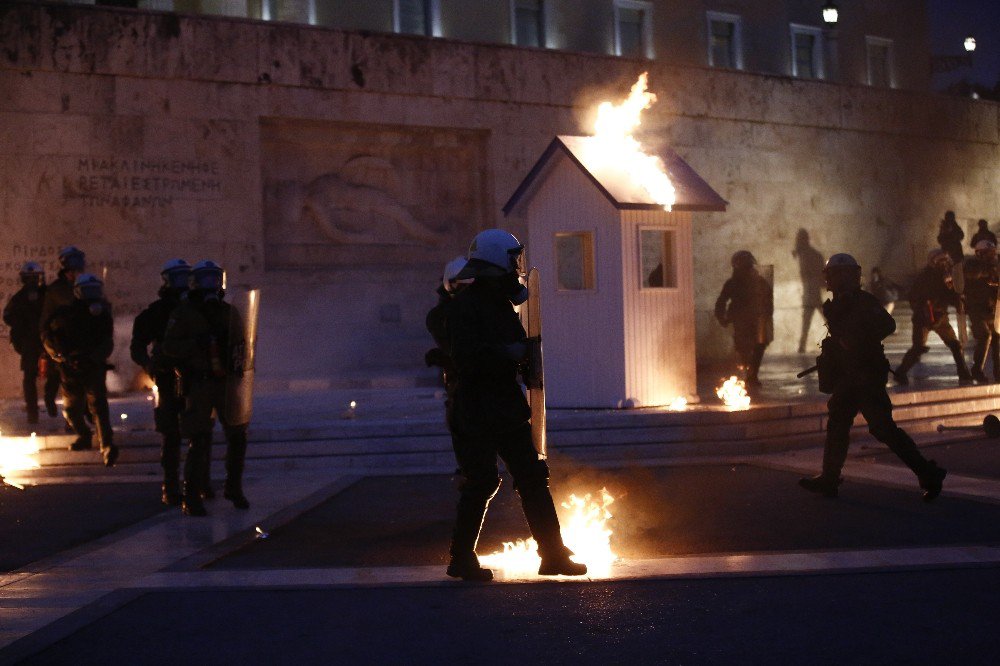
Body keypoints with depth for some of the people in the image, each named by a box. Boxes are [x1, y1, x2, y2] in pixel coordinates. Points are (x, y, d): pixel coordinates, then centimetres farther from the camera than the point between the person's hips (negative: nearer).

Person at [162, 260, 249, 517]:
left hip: (228, 382, 5)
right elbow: (169, 347, -10)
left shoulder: (229, 313, 11)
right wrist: (199, 342, -23)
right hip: (198, 385, -5)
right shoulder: (183, 314, -2)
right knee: (199, 442, -9)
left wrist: (239, 360, -2)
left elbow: (242, 341, 20)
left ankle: (234, 488, 28)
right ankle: (191, 498, -2)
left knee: (237, 436, 10)